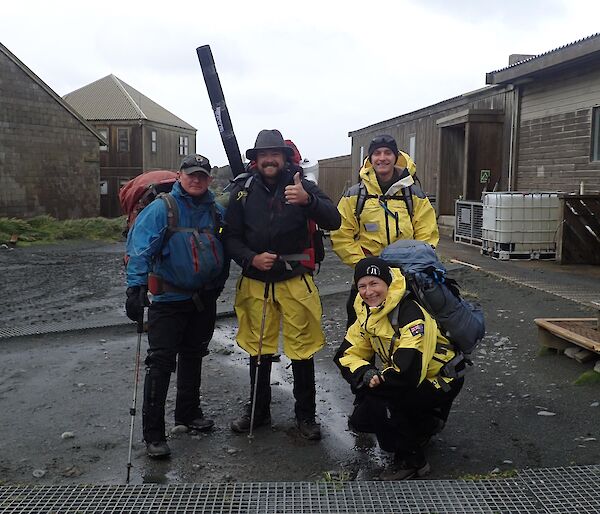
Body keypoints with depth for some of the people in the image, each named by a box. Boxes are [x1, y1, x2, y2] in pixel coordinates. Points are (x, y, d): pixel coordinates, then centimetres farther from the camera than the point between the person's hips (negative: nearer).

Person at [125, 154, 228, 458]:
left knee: (193, 356, 18)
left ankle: (188, 412, 36)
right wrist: (137, 286, -30)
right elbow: (140, 247, -20)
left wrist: (218, 284, 12)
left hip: (204, 297, 6)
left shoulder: (217, 212, 4)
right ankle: (153, 433, 1)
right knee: (161, 361, -7)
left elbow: (226, 248, 15)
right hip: (169, 298, -5)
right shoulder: (162, 208, -12)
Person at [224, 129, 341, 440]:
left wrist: (307, 200, -33)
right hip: (255, 283, 2)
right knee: (258, 350, 13)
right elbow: (231, 238, 4)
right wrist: (252, 259, -15)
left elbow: (333, 221, -15)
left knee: (302, 350, 4)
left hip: (295, 281, -2)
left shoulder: (301, 186, -3)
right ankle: (258, 411, 31)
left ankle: (305, 414, 21)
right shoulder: (243, 191, 2)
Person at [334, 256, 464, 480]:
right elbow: (346, 355, -3)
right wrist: (366, 373, -23)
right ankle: (424, 425, 21)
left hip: (441, 380, -8)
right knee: (360, 419, 0)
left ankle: (412, 460, -6)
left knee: (376, 401, -27)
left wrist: (377, 378, -21)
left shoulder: (410, 313, -30)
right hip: (410, 378, 9)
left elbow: (408, 372, -37)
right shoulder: (367, 312, -3)